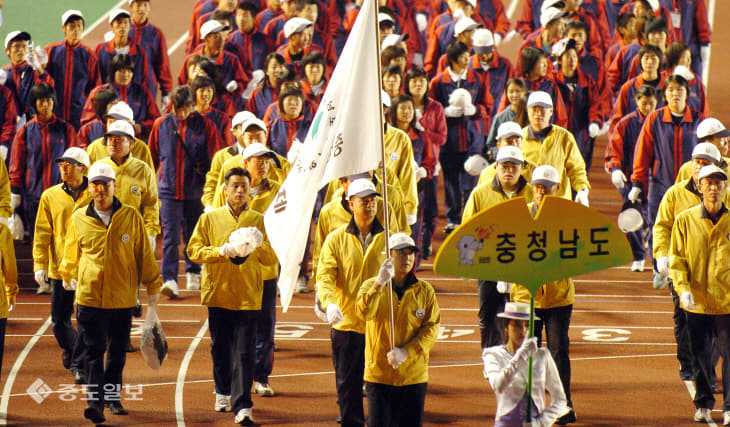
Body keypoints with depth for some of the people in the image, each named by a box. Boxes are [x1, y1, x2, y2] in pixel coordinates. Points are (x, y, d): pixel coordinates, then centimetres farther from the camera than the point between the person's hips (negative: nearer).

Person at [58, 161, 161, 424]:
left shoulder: (131, 217, 1)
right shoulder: (79, 219, 3)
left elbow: (144, 255, 7)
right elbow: (71, 252, 21)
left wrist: (153, 292, 8)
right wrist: (67, 277, 36)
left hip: (123, 298, 1)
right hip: (89, 297, -1)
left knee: (118, 351, 9)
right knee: (94, 350, -8)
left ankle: (112, 397, 24)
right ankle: (95, 401, -13)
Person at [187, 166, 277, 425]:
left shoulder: (259, 221, 8)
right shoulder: (210, 219, 7)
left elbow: (271, 259, 9)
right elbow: (194, 251, 1)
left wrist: (258, 246, -12)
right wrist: (223, 251, -13)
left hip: (248, 295, -1)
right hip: (218, 293, 1)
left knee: (245, 352, -8)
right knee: (220, 348, 10)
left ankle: (242, 406, -11)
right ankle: (223, 392, 34)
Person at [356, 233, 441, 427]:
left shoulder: (425, 290, 4)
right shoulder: (371, 286, 2)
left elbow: (432, 328, -2)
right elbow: (364, 312, -18)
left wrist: (405, 352, -14)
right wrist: (380, 283, -31)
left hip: (413, 375, 1)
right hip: (378, 374, -1)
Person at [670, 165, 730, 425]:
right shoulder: (685, 220, 1)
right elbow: (677, 259, 3)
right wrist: (683, 288, -11)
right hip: (697, 302, 1)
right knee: (700, 356, 8)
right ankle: (703, 405, 21)